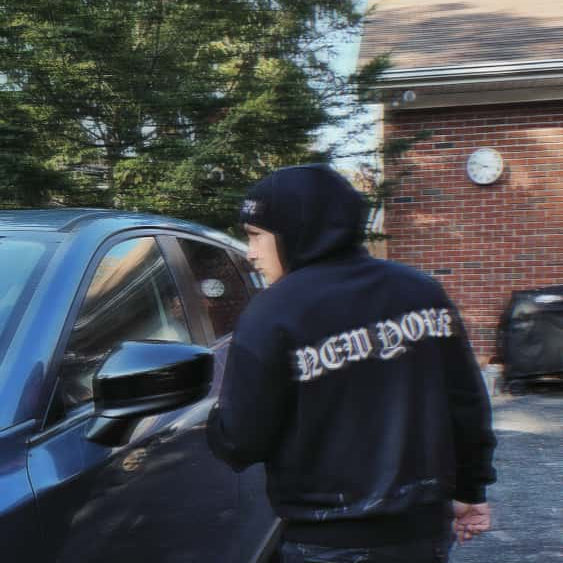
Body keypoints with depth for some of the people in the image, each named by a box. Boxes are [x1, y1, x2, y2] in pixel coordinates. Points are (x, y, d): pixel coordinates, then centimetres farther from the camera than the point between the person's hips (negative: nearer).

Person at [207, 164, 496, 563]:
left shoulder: (274, 314, -15)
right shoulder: (421, 291, 0)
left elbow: (239, 442, -12)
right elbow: (467, 403, 4)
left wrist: (218, 419, 10)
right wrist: (470, 489, 16)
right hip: (426, 529, 5)